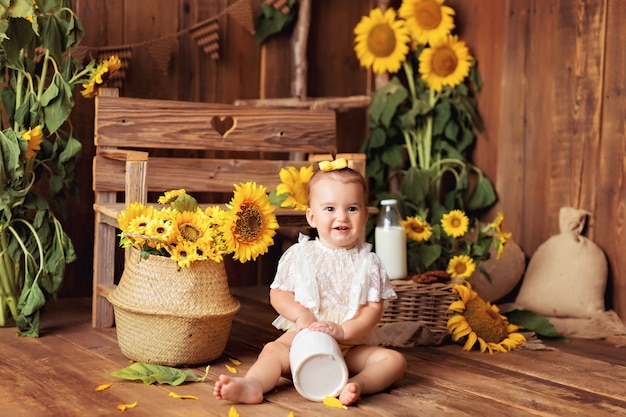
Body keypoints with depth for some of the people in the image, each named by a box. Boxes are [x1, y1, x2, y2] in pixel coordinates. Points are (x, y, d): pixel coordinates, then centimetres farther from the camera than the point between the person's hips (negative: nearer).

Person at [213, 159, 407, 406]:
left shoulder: (368, 262, 3)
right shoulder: (299, 255, 3)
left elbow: (374, 308, -4)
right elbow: (277, 293, 3)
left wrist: (343, 330, -21)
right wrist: (301, 314, -16)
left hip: (351, 346, 1)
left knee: (395, 359, -20)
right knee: (273, 350, -27)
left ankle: (357, 384, -43)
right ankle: (253, 385, -51)